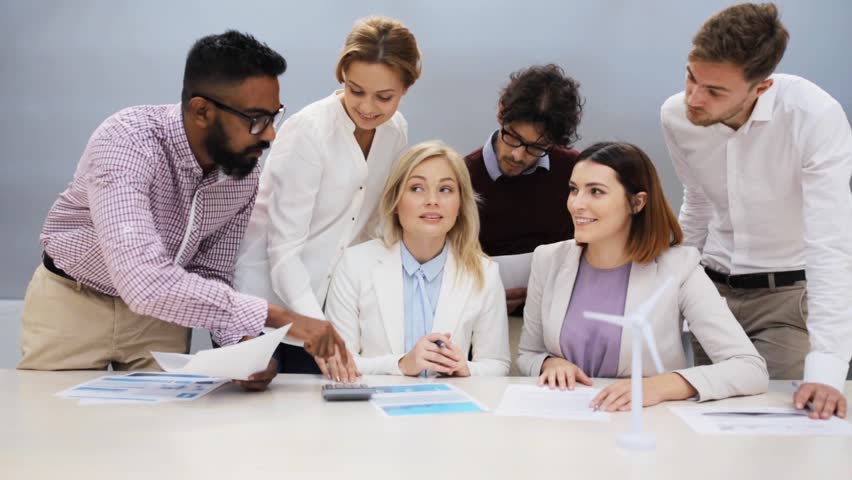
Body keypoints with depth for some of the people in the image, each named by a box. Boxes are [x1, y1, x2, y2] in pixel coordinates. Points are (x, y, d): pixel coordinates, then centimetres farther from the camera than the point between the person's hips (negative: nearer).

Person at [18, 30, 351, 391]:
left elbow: (212, 275, -4)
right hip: (73, 305, -4)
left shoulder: (245, 176, -14)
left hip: (158, 315, 4)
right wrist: (277, 316, -43)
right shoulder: (127, 141, -32)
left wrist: (243, 341, -25)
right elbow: (146, 282, -43)